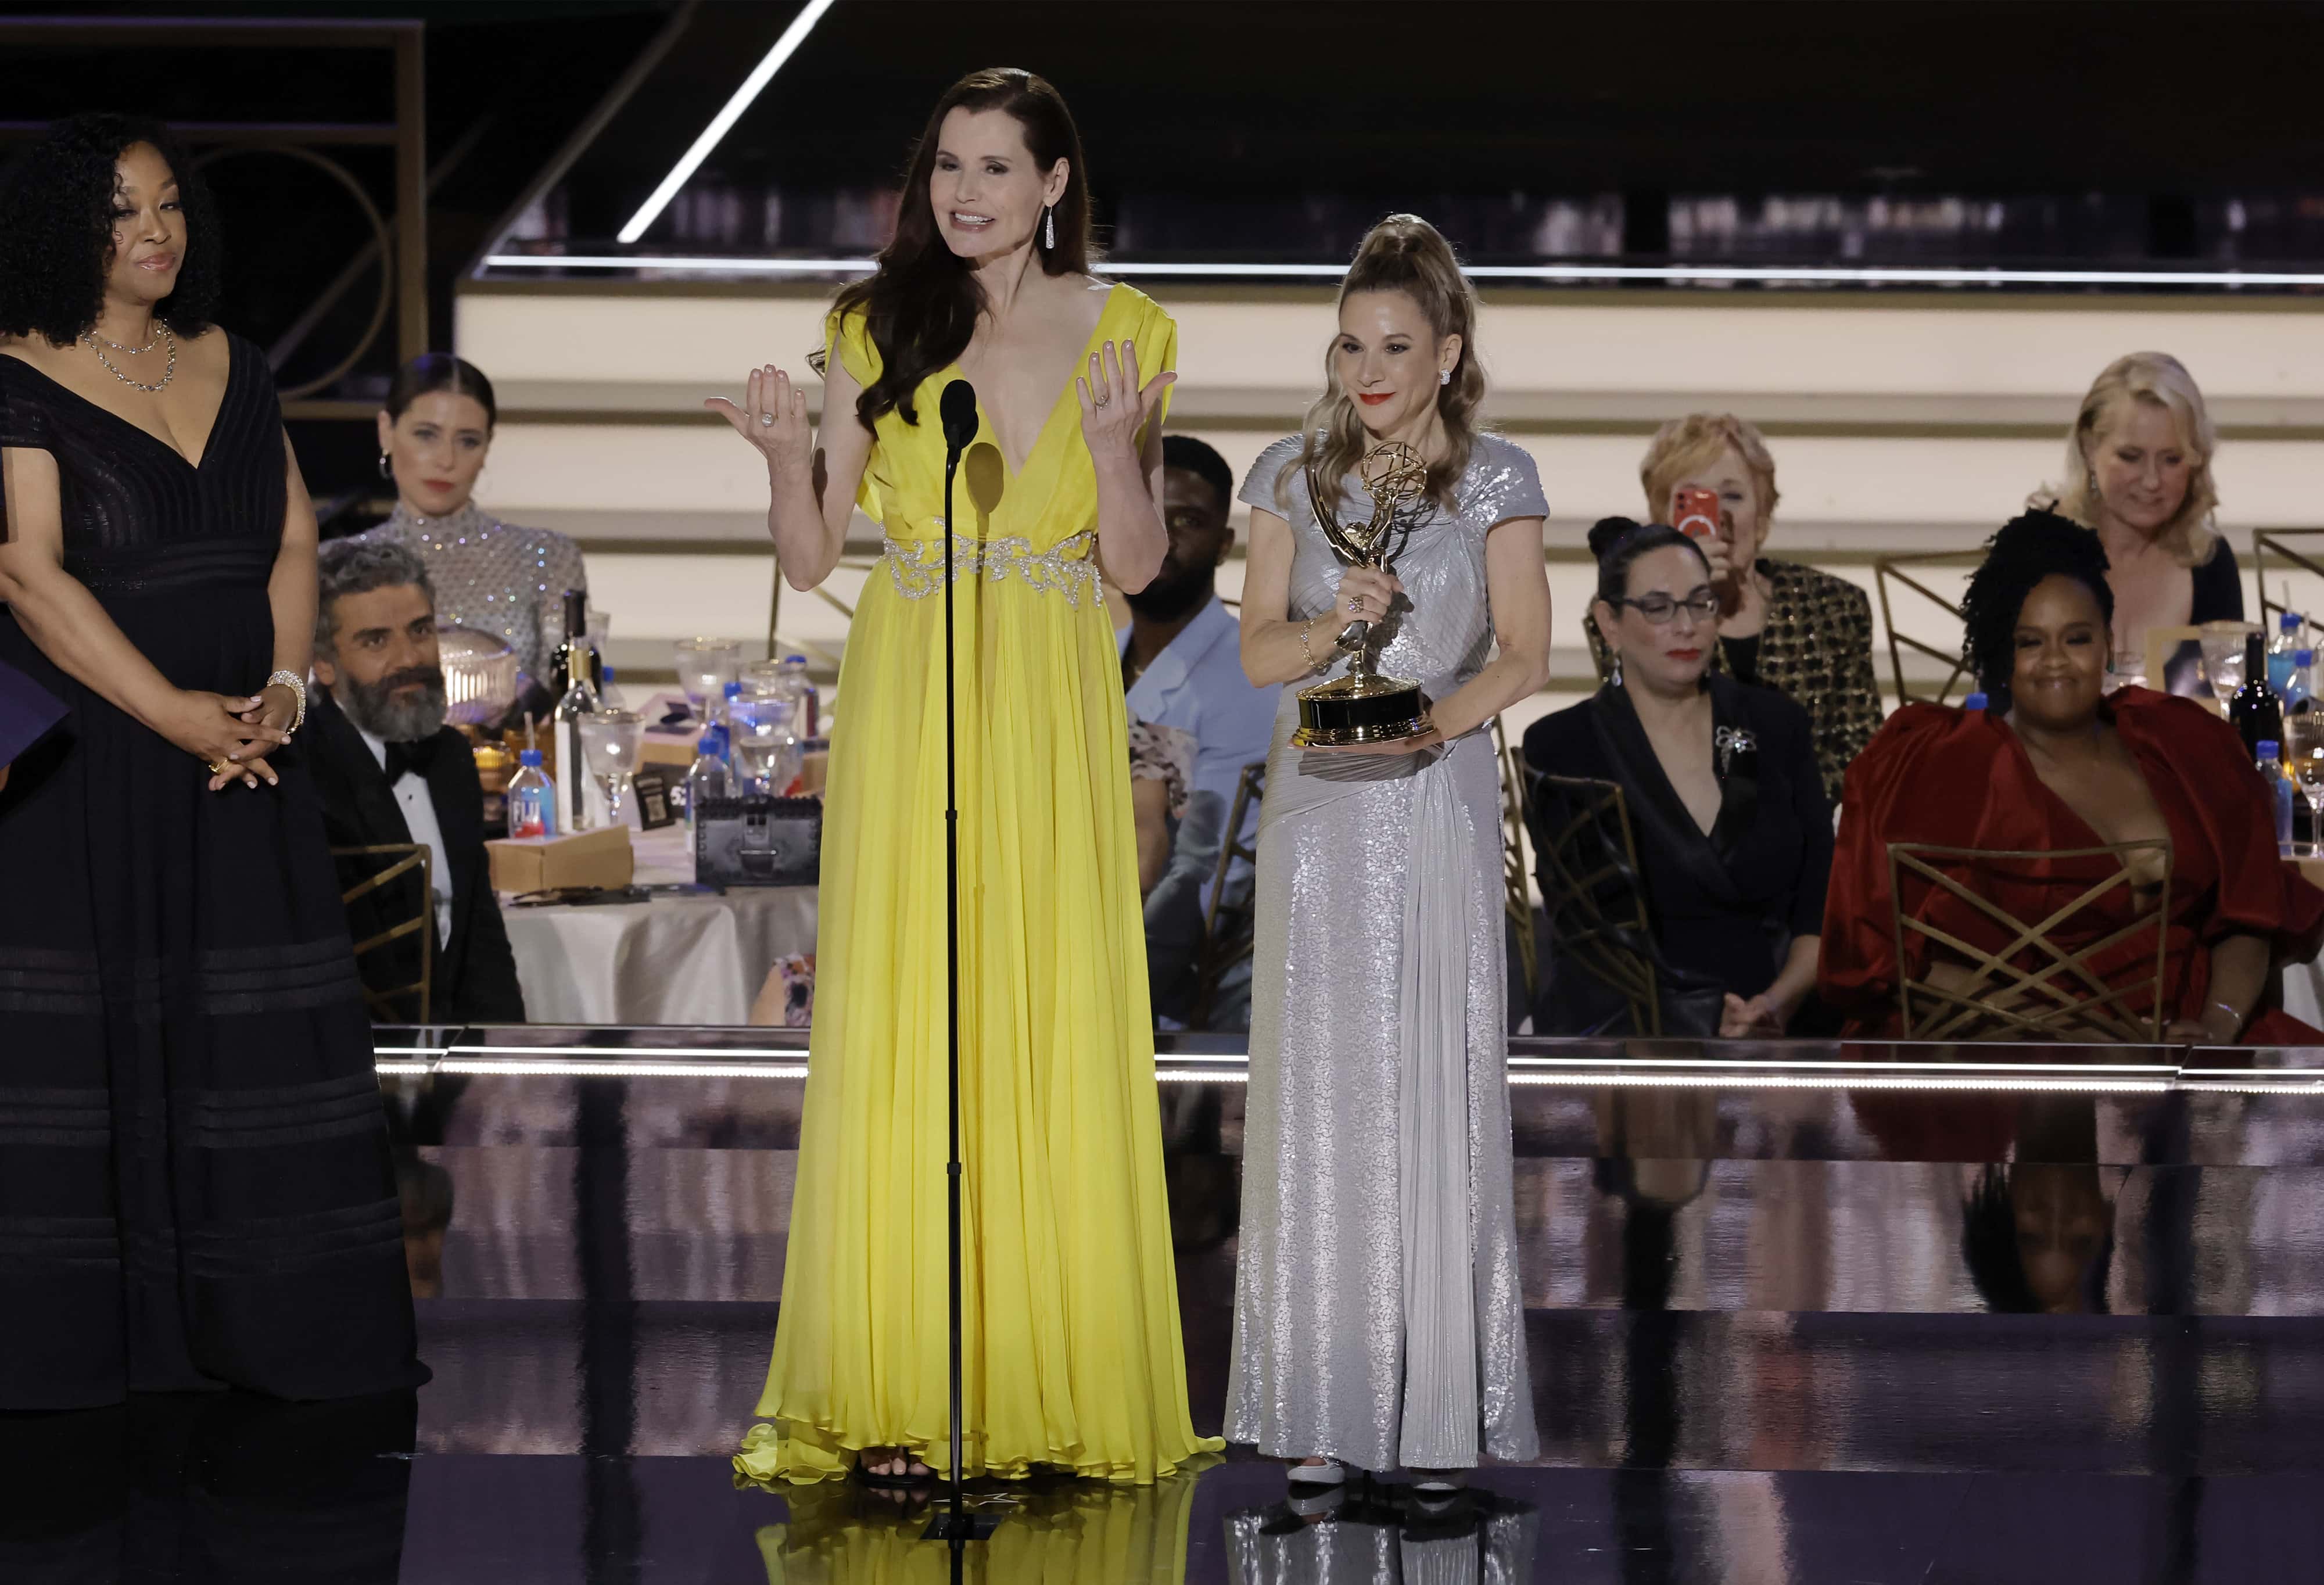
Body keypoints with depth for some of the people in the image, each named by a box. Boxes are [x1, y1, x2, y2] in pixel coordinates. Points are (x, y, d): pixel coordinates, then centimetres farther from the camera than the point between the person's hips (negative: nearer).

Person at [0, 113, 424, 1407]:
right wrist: (175, 713, -18)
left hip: (241, 753, 5)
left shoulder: (235, 371, 13)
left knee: (261, 1041, 1)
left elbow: (293, 545, 11)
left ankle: (268, 1328, 5)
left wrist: (282, 689, -7)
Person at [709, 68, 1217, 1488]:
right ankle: (896, 1397, -1)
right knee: (897, 1035, -4)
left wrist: (1114, 446, -14)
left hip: (1053, 724, 0)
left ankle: (1057, 1384, 6)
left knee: (1060, 1037, -2)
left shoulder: (1123, 332, 6)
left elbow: (1138, 566, 3)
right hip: (908, 712, 0)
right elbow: (812, 559, 5)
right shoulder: (877, 330, 6)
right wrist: (789, 458, -13)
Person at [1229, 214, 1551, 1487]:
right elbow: (1260, 650, 4)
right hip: (1319, 802, 2)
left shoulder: (1494, 480, 2)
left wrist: (1432, 717, -18)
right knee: (1318, 1084, -1)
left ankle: (1441, 1400, 2)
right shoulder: (1292, 477, 7)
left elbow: (1522, 655, -1)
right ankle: (1320, 1407, 2)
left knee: (1438, 1082, -3)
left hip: (1439, 801, -1)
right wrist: (1335, 626, -16)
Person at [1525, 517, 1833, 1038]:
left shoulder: (1777, 726, 10)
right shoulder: (1561, 746, 0)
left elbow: (1820, 907, 8)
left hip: (1778, 1020, 3)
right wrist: (1707, 1026, -19)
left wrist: (1777, 1004, -13)